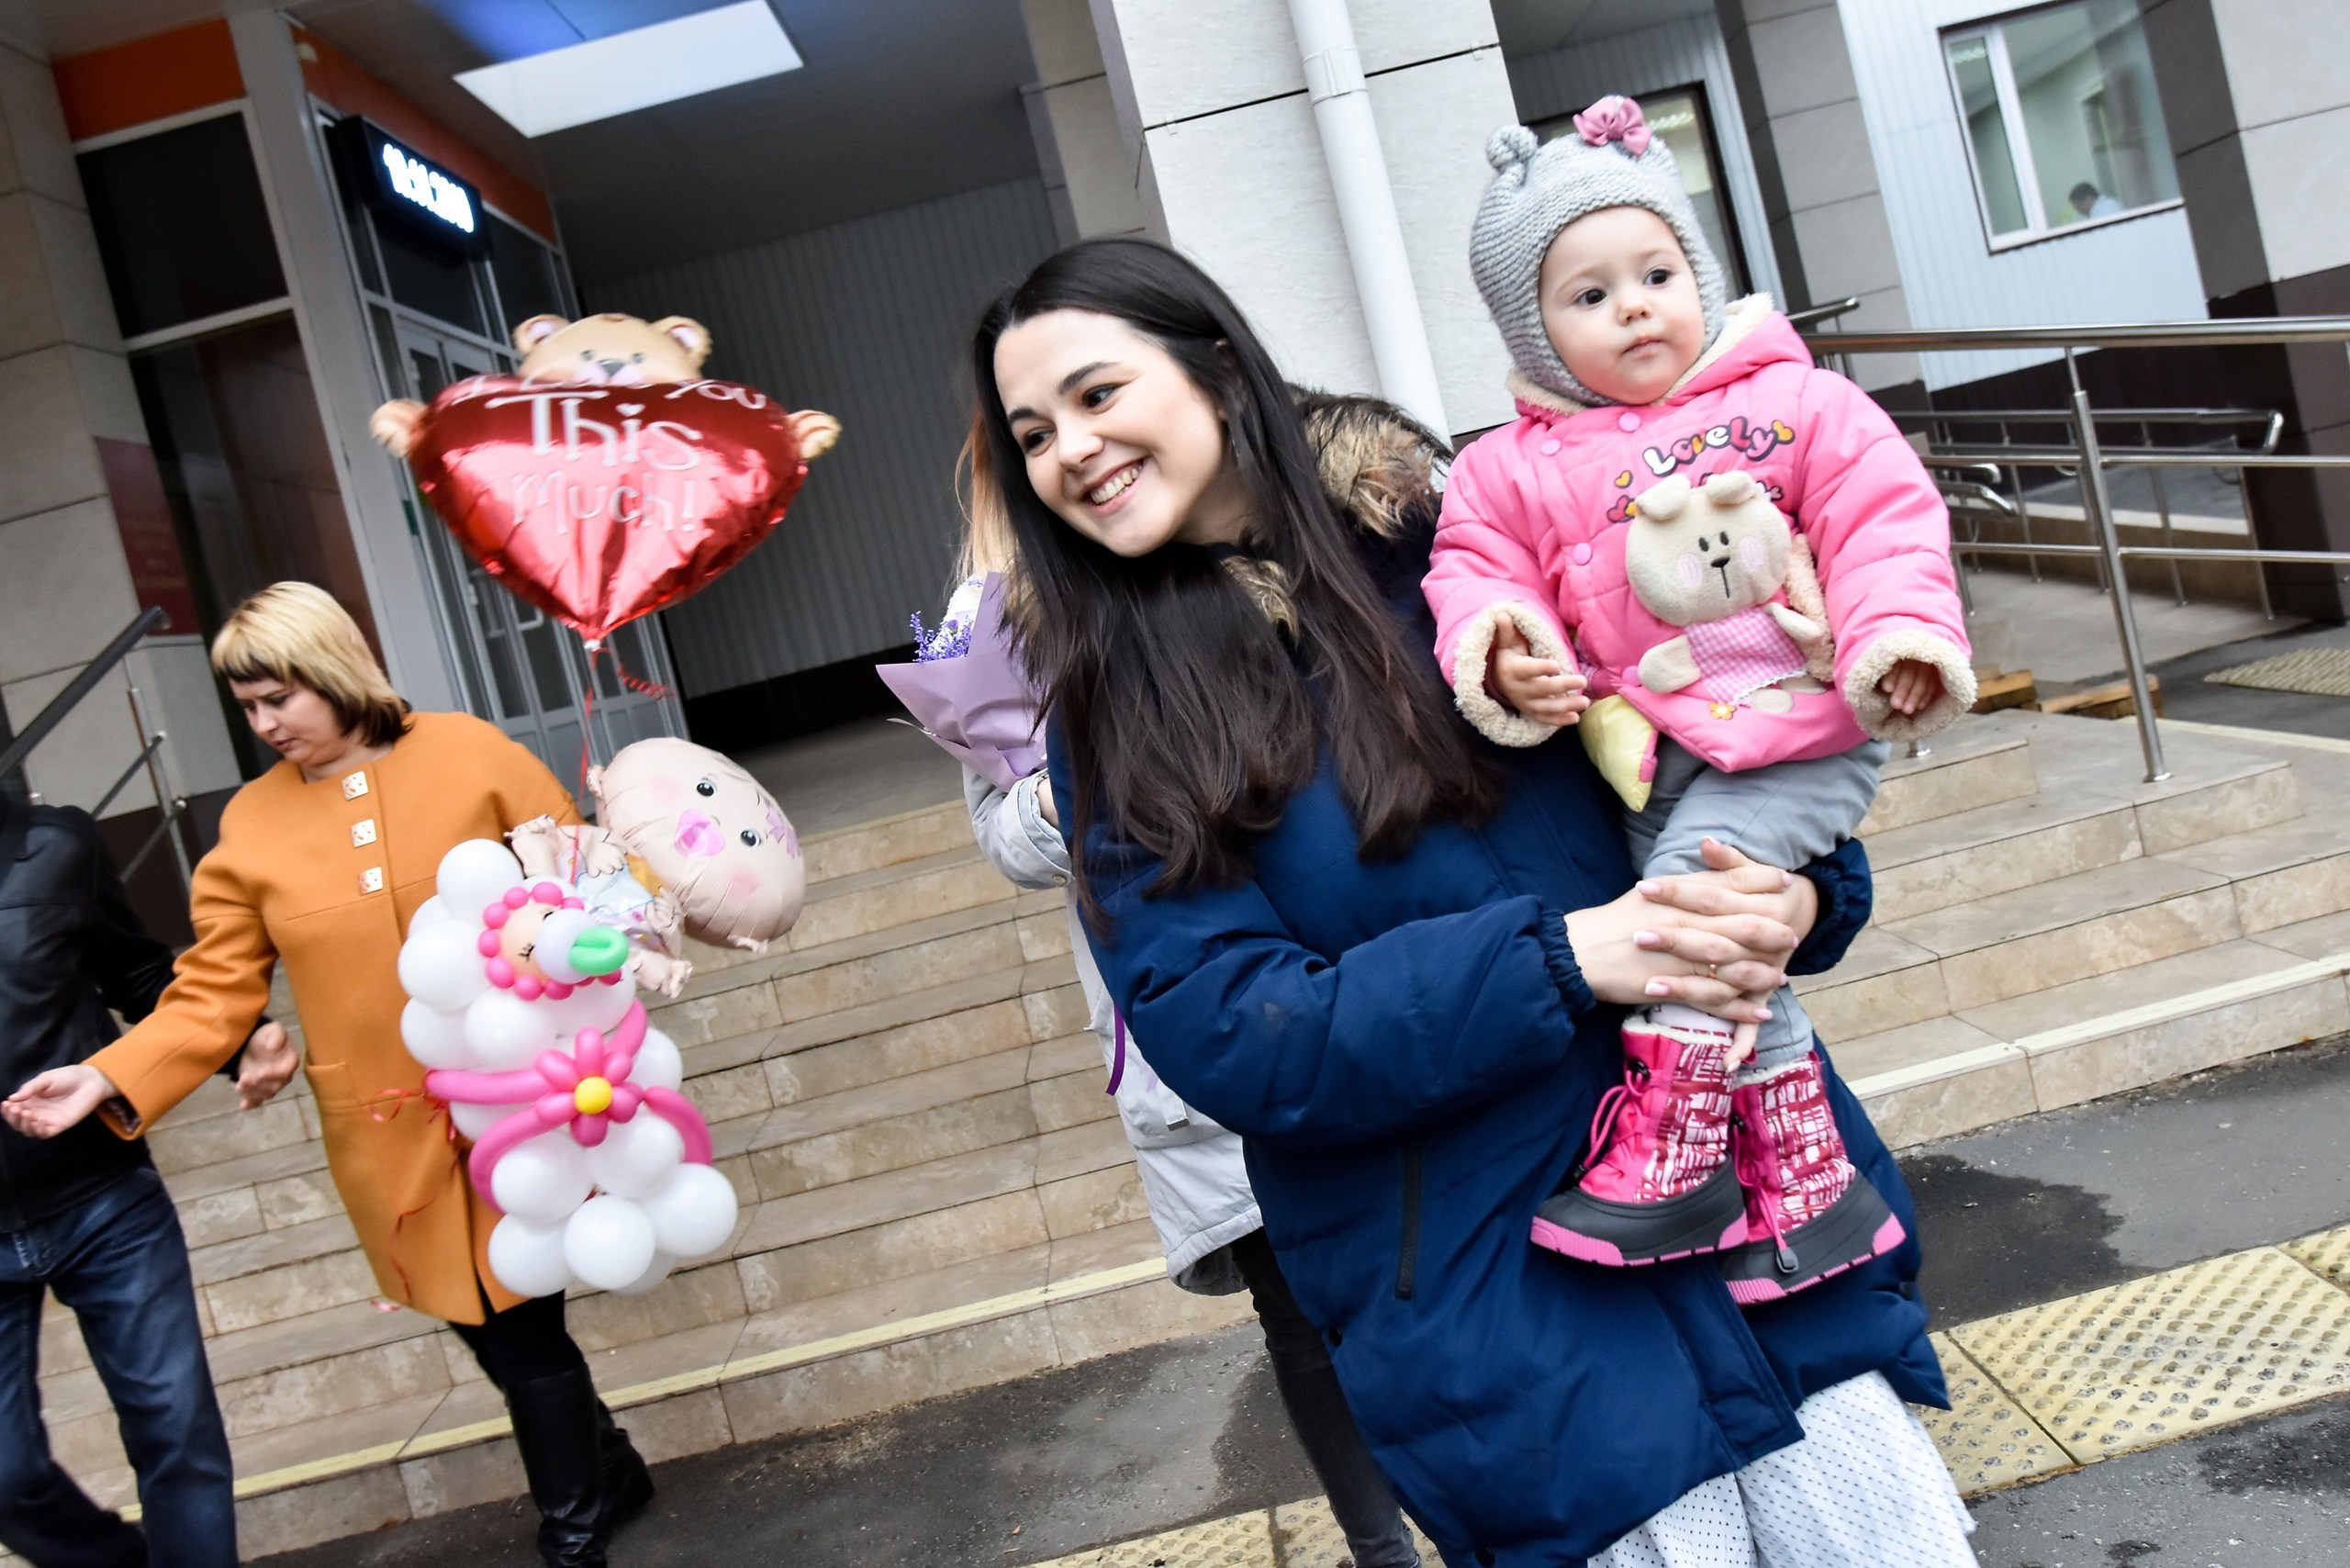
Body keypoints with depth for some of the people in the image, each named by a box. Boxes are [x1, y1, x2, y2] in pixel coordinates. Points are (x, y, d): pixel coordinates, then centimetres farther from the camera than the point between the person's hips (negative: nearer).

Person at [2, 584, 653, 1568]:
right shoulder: (251, 824, 2)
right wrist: (109, 1078, -9)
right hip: (390, 1137, 2)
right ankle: (605, 1477, 32)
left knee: (520, 1332, 4)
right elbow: (213, 992, 3)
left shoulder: (469, 753, -3)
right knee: (505, 1334, 6)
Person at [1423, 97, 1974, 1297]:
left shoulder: (1794, 403, 3)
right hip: (1653, 750, 3)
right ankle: (1802, 1178, 14)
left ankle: (1670, 1150, -12)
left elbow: (1882, 521, -1)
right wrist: (1499, 647, -16)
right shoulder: (1516, 468, 7)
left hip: (1797, 732, -3)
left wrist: (1897, 640, -16)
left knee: (1697, 873, -22)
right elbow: (1475, 563, 5)